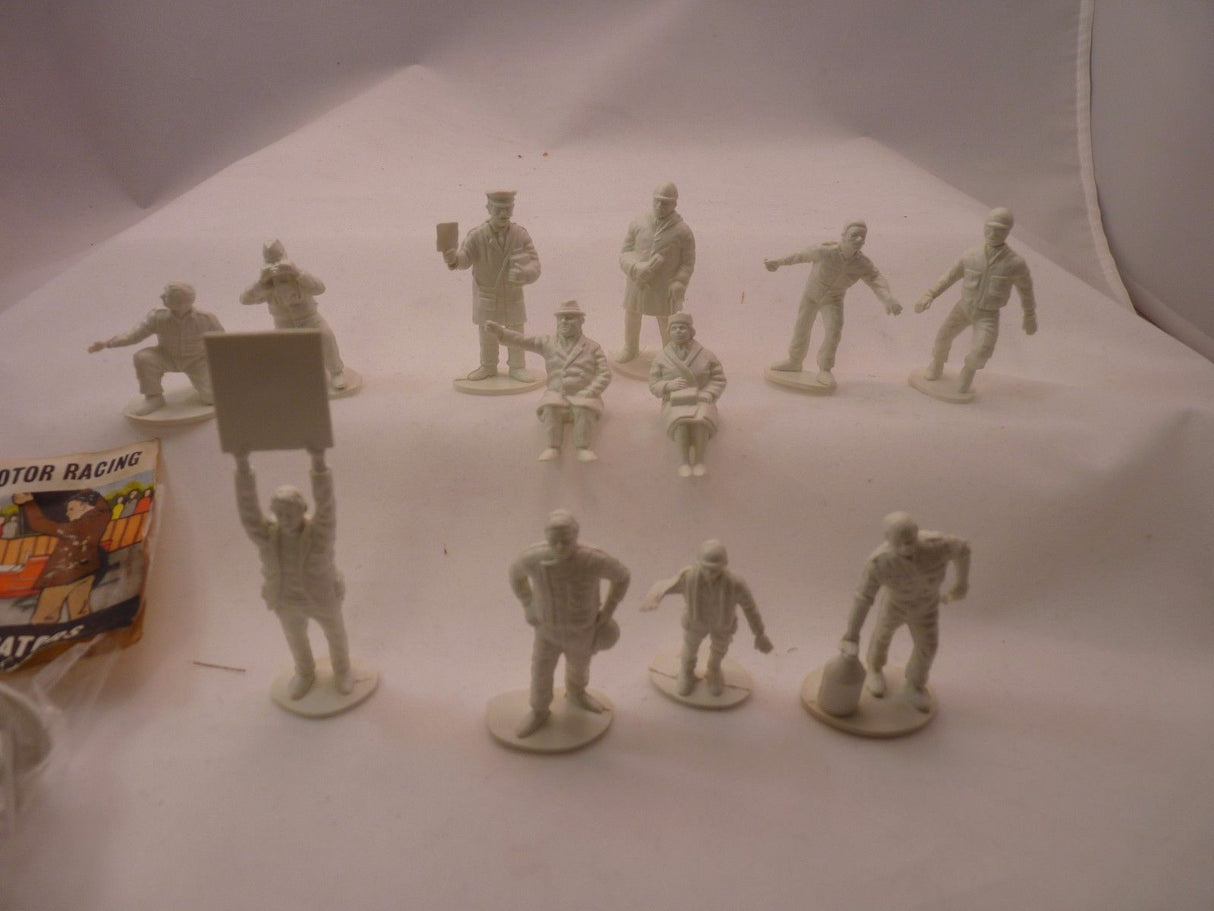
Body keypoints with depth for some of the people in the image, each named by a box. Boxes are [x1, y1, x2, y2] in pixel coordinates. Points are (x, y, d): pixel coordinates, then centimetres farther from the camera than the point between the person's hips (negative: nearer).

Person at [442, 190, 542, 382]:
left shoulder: (521, 234, -13)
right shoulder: (477, 235, -17)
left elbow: (534, 262, -16)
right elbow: (465, 258, -27)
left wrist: (525, 274, -39)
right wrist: (453, 258, -51)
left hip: (512, 294, 1)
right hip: (486, 293, 0)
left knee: (516, 333, 9)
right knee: (487, 333, 13)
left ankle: (517, 367, 26)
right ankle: (488, 367, 31)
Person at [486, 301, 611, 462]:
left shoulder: (593, 347, 10)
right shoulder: (548, 343, 15)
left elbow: (605, 374, 1)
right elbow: (521, 341, 6)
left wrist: (589, 392, -16)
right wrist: (499, 330, -10)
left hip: (583, 396, -1)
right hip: (557, 394, 1)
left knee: (584, 409, -35)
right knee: (551, 407, -33)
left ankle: (583, 448, -40)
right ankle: (553, 447, -36)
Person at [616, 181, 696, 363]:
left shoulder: (682, 231, -10)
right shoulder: (638, 224, -5)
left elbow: (687, 263, -5)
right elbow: (625, 251, -1)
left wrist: (679, 284, -20)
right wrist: (636, 268, -20)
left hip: (664, 290, -3)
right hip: (637, 284, 3)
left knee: (667, 326, 10)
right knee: (631, 319, 24)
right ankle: (630, 350, 51)